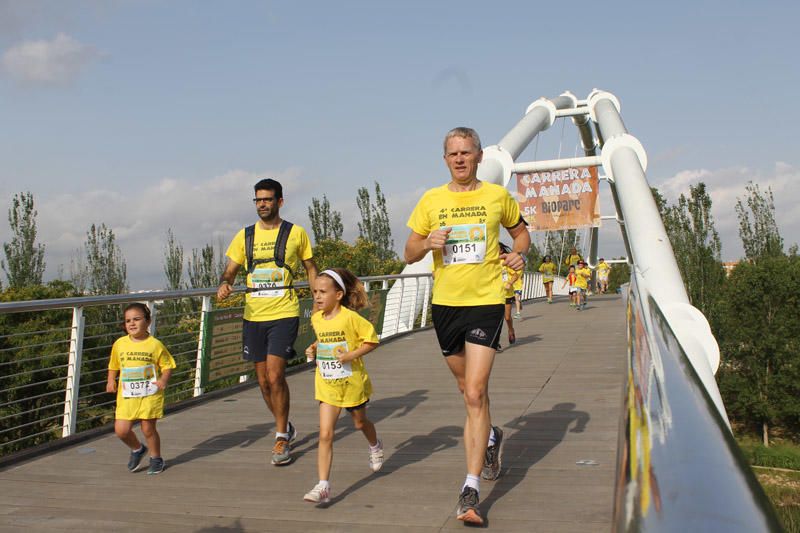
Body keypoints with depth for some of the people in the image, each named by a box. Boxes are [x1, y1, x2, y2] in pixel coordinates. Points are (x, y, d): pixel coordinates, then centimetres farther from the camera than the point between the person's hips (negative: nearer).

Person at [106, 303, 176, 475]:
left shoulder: (155, 344, -6)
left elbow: (167, 365, 0)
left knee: (148, 429, 2)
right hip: (126, 396, 3)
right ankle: (137, 449, 28)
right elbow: (113, 366, 17)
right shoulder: (119, 344, 4)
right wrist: (111, 380, 2)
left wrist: (164, 379, -18)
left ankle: (156, 458, 27)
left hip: (150, 395, -3)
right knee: (121, 430, -3)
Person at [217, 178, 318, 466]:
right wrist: (224, 284, -16)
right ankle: (286, 427, 32)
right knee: (264, 381, 10)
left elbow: (311, 268, 11)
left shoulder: (296, 233, 3)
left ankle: (281, 439, 1)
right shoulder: (244, 236, 10)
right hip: (253, 316, 4)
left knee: (275, 375, -14)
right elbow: (230, 270, 8)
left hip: (284, 314, -4)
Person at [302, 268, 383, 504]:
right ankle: (323, 486, -9)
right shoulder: (316, 319, 1)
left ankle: (375, 447, 57)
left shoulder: (350, 317, -17)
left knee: (360, 422, 22)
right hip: (326, 384, 3)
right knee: (325, 434, -8)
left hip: (352, 382, -3)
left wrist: (351, 355, -22)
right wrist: (314, 348, 3)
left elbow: (372, 340, -13)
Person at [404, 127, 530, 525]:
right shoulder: (431, 200, 4)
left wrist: (519, 253, -3)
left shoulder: (497, 195, 2)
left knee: (475, 393, -13)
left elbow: (520, 231, 19)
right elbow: (409, 254, 8)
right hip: (445, 303, 3)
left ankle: (471, 489, -9)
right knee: (469, 389, 18)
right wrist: (428, 242, -13)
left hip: (485, 302, -3)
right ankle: (490, 436, 49)